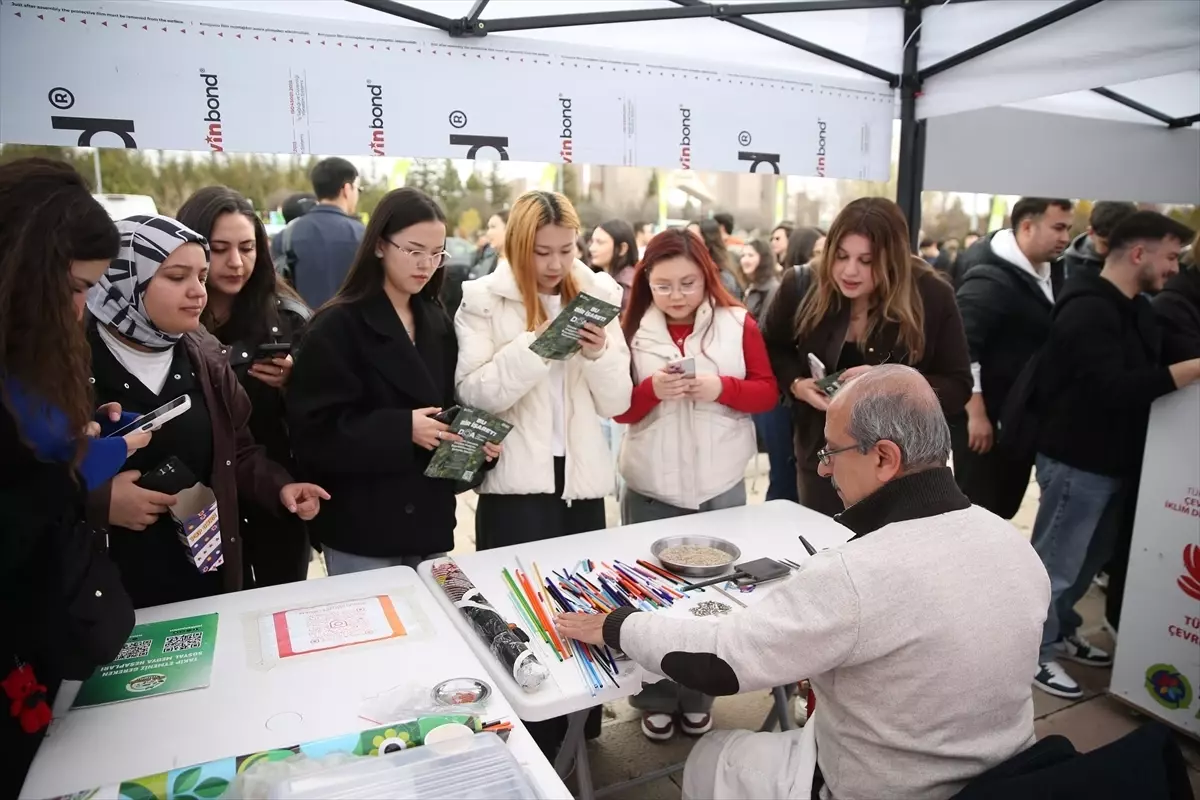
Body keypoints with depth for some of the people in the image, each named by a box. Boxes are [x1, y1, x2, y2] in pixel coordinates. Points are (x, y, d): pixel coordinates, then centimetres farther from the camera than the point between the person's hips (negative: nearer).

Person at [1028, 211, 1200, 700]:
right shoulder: (1088, 311, -20)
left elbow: (1144, 377, 14)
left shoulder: (1136, 309, 12)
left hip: (1114, 461, 10)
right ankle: (1036, 653, 18)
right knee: (1056, 565, 3)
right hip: (1077, 463, -10)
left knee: (1089, 560, 21)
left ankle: (1061, 633, 37)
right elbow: (1114, 389, -30)